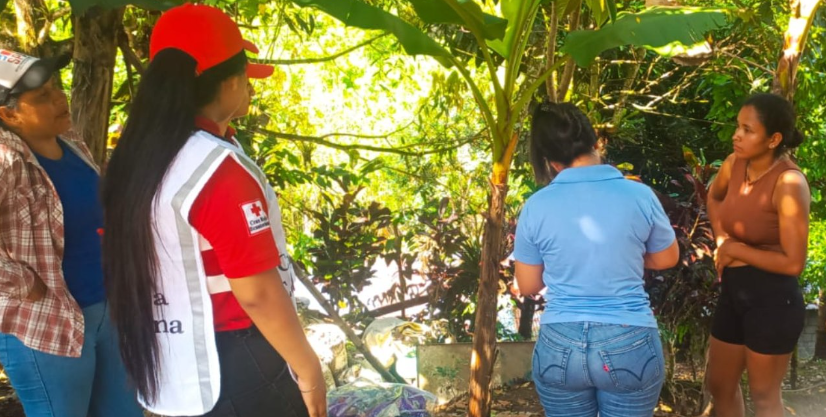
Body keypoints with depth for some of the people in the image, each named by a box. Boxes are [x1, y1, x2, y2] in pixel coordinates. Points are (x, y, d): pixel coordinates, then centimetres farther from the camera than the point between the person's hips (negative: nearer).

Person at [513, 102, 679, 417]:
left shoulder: (536, 206, -7)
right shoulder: (639, 195, -7)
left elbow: (528, 286, 2)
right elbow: (668, 259, 9)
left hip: (560, 347, 1)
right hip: (630, 345, 0)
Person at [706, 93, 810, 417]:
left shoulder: (789, 183, -22)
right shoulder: (735, 164, -3)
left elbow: (793, 262, -23)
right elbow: (714, 197, 22)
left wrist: (736, 249, -13)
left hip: (772, 300, -7)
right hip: (733, 292, 7)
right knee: (720, 385, 21)